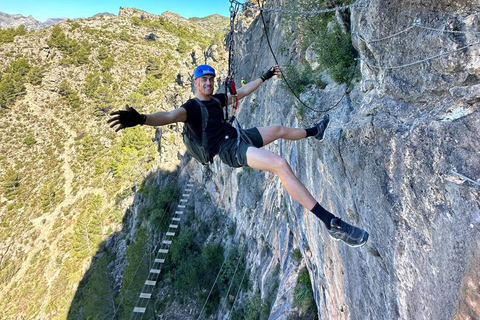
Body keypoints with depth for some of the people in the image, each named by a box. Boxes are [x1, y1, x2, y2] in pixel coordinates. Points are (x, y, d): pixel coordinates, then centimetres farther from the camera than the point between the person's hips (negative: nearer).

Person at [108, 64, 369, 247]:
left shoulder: (216, 99, 15)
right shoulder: (191, 107, -9)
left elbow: (241, 92, 27)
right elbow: (169, 116, -28)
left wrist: (264, 77, 33)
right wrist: (141, 119, -47)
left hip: (241, 136, 9)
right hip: (231, 150, -9)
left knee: (280, 130, 26)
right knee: (281, 165, -31)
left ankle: (315, 132, 59)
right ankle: (332, 223, -33)